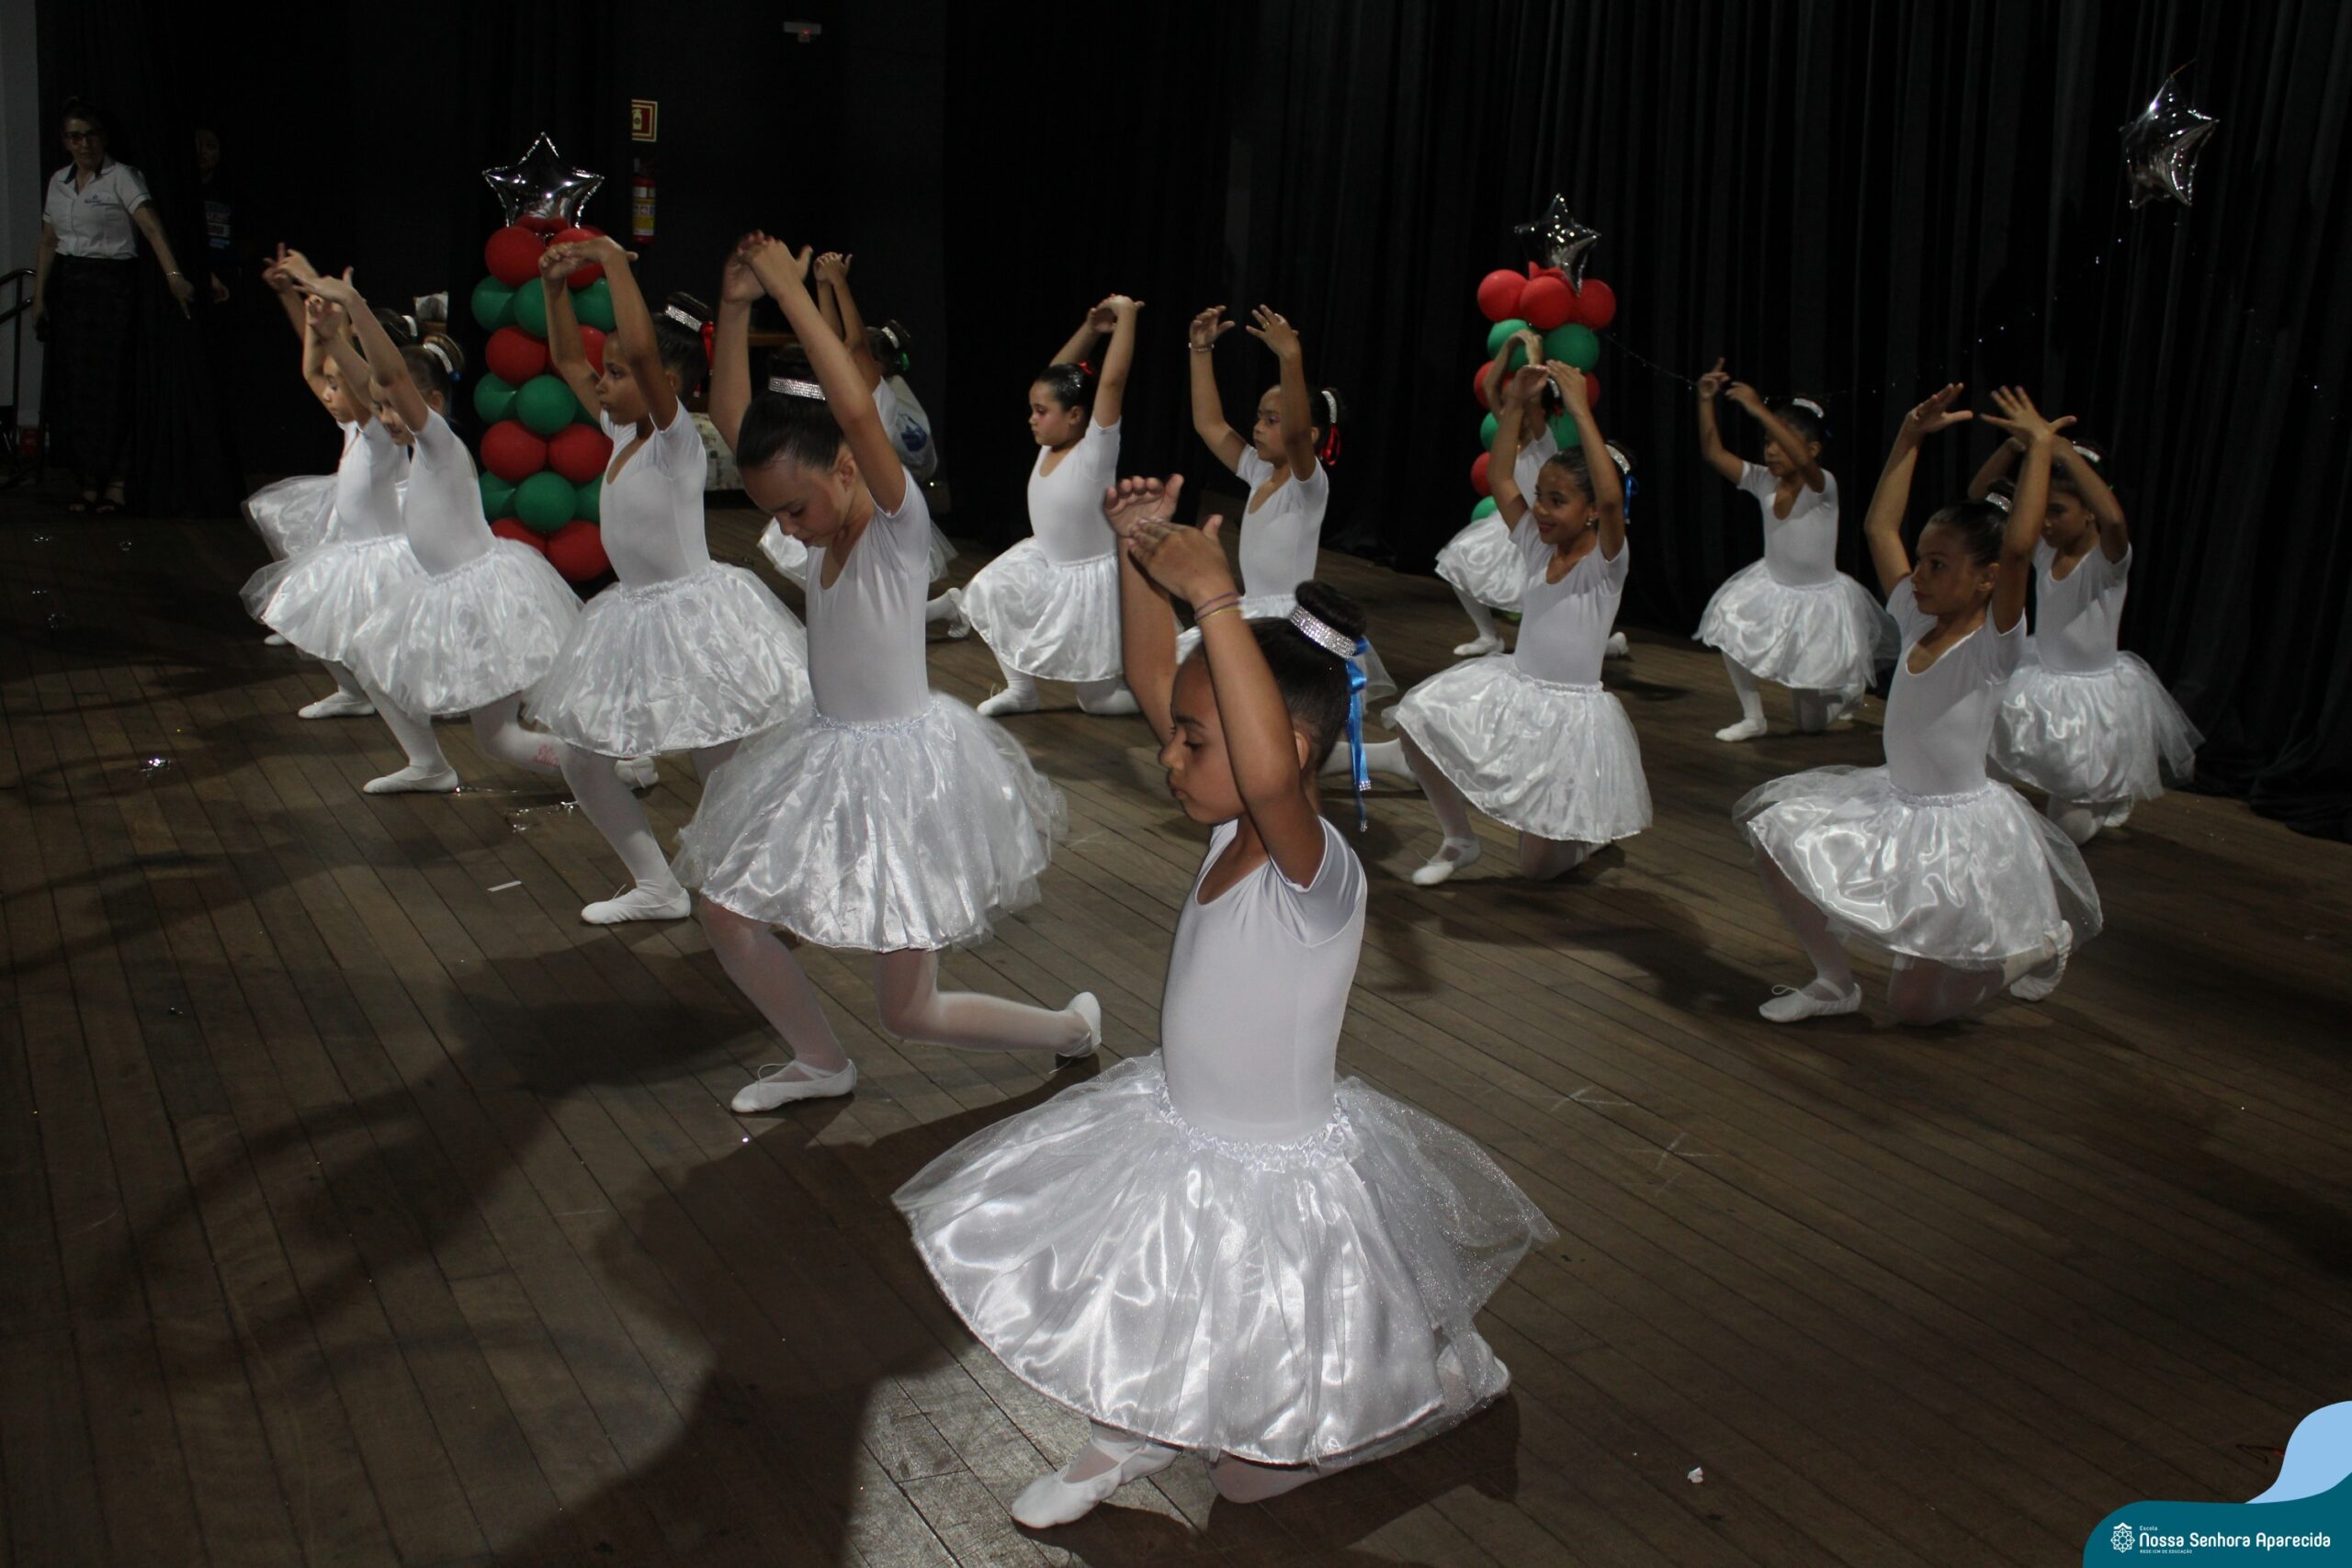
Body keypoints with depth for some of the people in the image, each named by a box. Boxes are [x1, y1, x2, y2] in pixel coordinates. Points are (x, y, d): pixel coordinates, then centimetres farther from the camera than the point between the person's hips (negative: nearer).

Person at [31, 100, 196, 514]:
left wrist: (174, 276, -31)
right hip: (66, 289, 6)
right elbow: (48, 243, 17)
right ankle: (89, 483, 11)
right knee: (72, 385, 5)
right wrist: (39, 297, 13)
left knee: (110, 384, -6)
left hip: (112, 285, -6)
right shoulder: (58, 182, 13)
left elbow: (153, 228, -18)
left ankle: (116, 484, 1)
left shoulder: (122, 177, -5)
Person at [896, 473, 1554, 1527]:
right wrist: (1139, 552, -16)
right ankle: (1130, 1440, 51)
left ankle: (1454, 1371, 33)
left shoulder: (1316, 868, -31)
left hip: (1273, 1181, -7)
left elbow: (1271, 772, -54)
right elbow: (1149, 677, -4)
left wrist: (1216, 598, -50)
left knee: (1258, 1463, 11)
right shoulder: (1231, 826, -8)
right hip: (1177, 1131, 7)